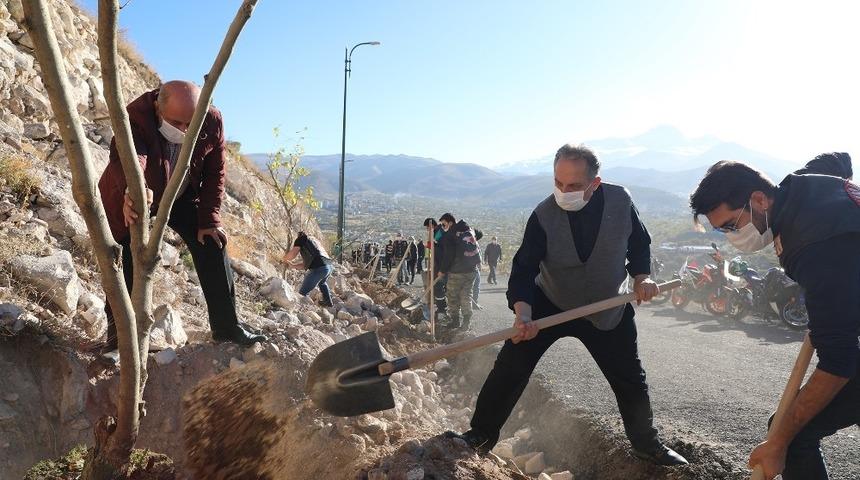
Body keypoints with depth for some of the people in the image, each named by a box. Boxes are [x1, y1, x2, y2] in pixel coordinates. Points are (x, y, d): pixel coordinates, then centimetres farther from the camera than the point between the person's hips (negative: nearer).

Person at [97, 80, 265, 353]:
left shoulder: (212, 122, -24)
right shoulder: (136, 118, -35)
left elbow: (214, 174, -12)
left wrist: (209, 219, -15)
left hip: (181, 196, 3)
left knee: (212, 245, -7)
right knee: (128, 262, -7)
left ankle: (227, 328, 2)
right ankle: (117, 334, 14)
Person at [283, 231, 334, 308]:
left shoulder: (301, 239, 14)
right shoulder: (314, 240, 35)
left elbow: (292, 254, 3)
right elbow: (306, 263, 34)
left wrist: (285, 258, 22)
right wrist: (293, 265, 39)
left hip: (318, 268, -8)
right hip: (330, 266, 8)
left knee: (303, 292, -1)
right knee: (322, 283, 39)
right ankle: (328, 302, 49)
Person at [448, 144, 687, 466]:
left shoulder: (620, 201, -16)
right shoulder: (544, 215, -22)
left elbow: (639, 242, 3)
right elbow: (524, 267, -25)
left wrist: (641, 277, -11)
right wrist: (522, 312, -40)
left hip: (608, 309, 2)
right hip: (549, 304, -1)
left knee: (631, 379, 11)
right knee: (510, 368, -9)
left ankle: (647, 444, 36)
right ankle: (481, 435, 9)